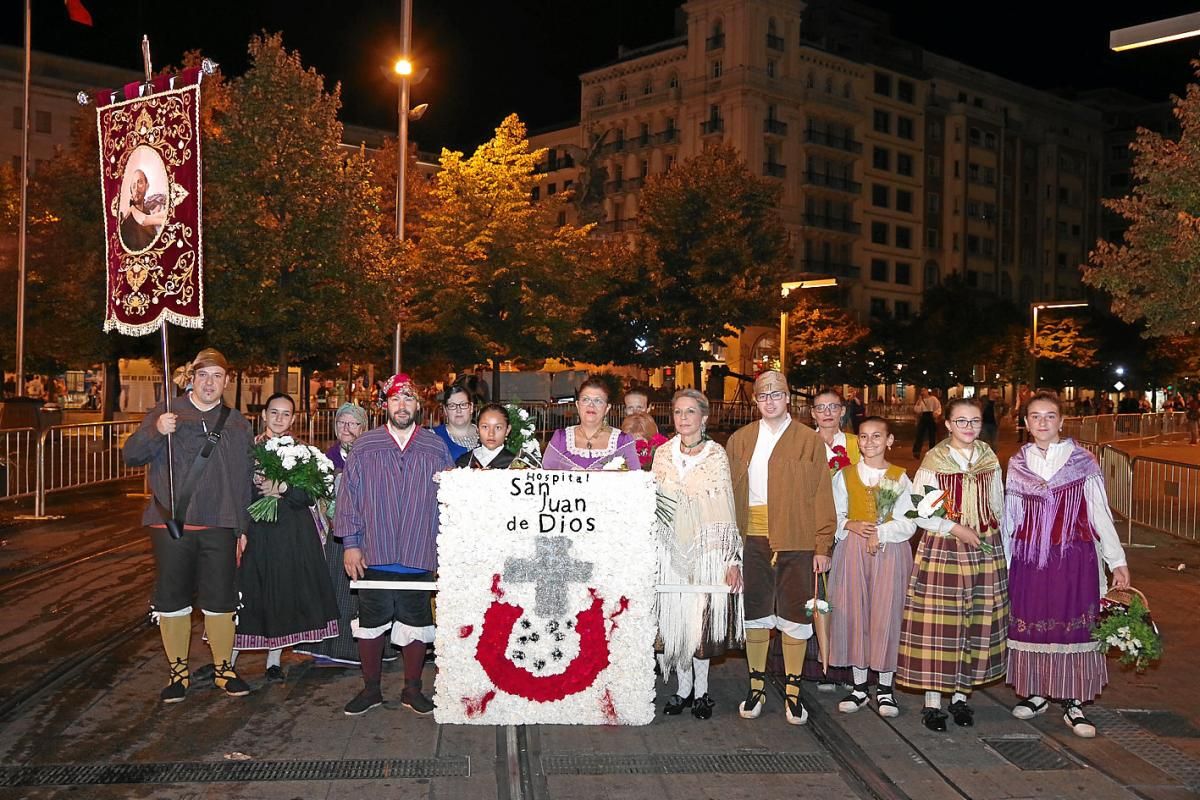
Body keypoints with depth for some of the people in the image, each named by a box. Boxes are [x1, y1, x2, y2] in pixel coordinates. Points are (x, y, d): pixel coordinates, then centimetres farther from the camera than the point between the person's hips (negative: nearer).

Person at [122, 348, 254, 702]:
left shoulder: (238, 425, 12)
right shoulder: (164, 414, 4)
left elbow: (246, 481, 14)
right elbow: (130, 456, -3)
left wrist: (243, 529, 11)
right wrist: (156, 432, -22)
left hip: (219, 527, 1)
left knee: (220, 600, 5)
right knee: (172, 600, 5)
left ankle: (223, 669, 19)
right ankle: (178, 671, 19)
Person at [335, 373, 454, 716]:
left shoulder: (436, 448, 5)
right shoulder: (365, 447, 3)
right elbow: (348, 496, 3)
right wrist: (350, 543, -2)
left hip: (419, 557, 1)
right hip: (374, 557, 0)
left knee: (415, 626, 8)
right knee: (370, 625, 7)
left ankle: (412, 690, 22)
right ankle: (370, 689, 22)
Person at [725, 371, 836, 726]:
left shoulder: (809, 440, 2)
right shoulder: (739, 440, 9)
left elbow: (822, 496, 0)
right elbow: (732, 494, 8)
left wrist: (822, 546, -5)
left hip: (796, 541, -2)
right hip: (753, 540, 2)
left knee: (795, 616, 5)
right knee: (755, 615, 9)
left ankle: (793, 692, 17)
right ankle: (756, 686, 22)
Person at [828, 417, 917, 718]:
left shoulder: (900, 478, 3)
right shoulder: (845, 475, 8)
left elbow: (908, 522, -3)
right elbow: (834, 515, 6)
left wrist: (881, 532, -17)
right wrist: (851, 525, -13)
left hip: (890, 550, -1)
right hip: (853, 549, 2)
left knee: (886, 614, 0)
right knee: (854, 613, 3)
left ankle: (885, 688, 13)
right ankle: (859, 686, 15)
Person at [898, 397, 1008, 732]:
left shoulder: (990, 461, 8)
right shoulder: (933, 462, -4)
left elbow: (999, 508, 16)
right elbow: (918, 513, -5)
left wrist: (1003, 546, 10)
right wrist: (956, 529, -13)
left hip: (985, 552, 4)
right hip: (942, 551, -4)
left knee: (977, 624, 7)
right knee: (937, 624, -4)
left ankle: (961, 695, 20)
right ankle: (932, 701, 6)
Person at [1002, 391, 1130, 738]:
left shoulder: (1083, 462, 0)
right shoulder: (1017, 463, 7)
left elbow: (1100, 513, 0)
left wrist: (1117, 560, -3)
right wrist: (1004, 562, 13)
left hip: (1074, 557, -2)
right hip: (1029, 558, 2)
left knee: (1073, 625, 0)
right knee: (1031, 624, 6)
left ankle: (1073, 704, 9)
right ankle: (1036, 694, 21)